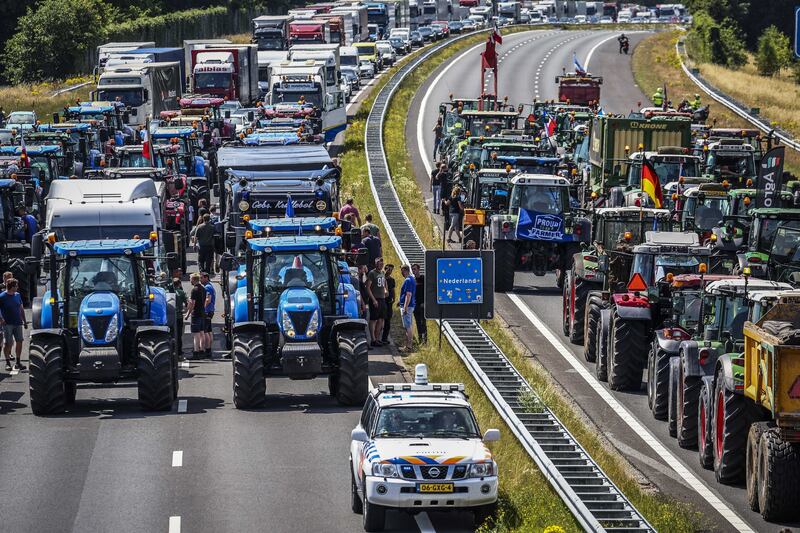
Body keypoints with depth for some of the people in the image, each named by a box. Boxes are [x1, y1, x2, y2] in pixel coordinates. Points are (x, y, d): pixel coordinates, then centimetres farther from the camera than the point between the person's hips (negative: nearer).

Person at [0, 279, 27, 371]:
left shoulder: (17, 295, 8)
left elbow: (21, 309, 17)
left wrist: (24, 321, 15)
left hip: (18, 323, 5)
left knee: (19, 342, 3)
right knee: (9, 343, -4)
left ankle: (18, 362, 12)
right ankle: (8, 363, 6)